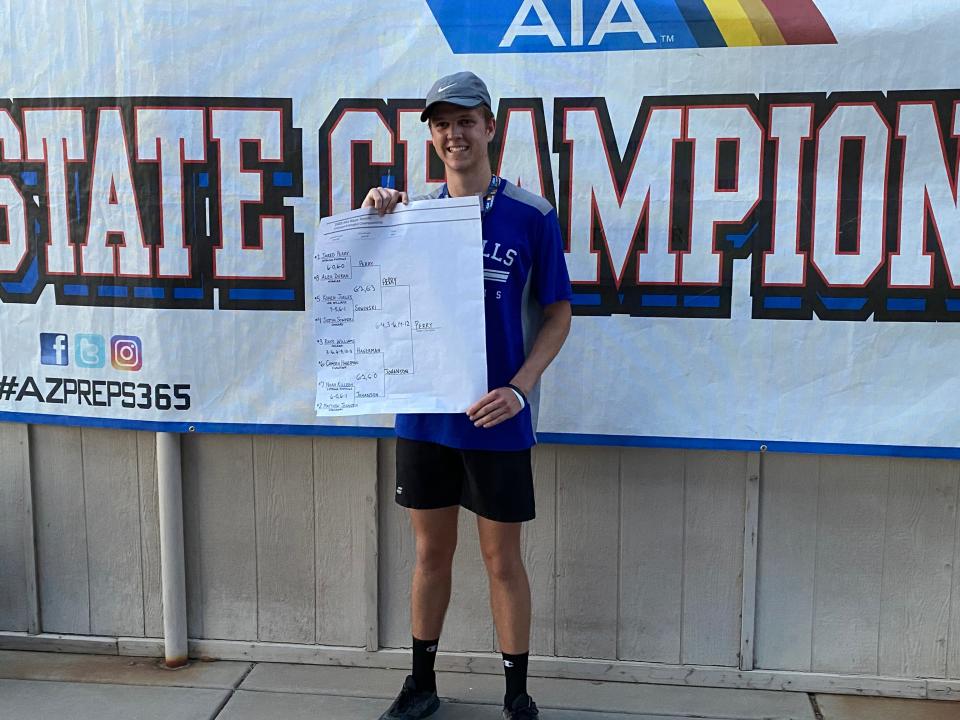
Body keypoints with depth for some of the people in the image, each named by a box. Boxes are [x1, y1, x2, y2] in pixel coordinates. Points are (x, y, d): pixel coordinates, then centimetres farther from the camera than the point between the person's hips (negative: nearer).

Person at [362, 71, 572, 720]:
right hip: (424, 414, 3)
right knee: (432, 552, 16)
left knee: (503, 558, 9)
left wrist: (520, 387, -15)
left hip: (496, 419, -3)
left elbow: (559, 313, -2)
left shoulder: (531, 216, -6)